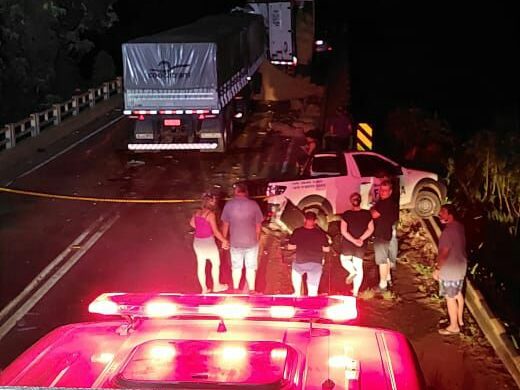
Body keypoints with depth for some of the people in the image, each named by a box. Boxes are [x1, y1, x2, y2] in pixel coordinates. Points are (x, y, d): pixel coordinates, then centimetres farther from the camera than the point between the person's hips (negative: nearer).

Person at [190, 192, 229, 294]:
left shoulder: (197, 212, 1)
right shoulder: (211, 214, -19)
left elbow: (192, 223, 20)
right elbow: (216, 232, -18)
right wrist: (224, 241, -5)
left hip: (197, 241, 6)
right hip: (208, 242, -6)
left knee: (201, 265, 13)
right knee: (216, 263, 15)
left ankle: (204, 289, 23)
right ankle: (216, 286, 28)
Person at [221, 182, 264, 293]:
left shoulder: (229, 204, -8)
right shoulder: (253, 204, -10)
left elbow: (225, 225, -2)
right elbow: (258, 225, -4)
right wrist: (257, 238, 12)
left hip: (235, 242, 1)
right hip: (251, 242, -1)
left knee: (236, 267, 17)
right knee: (251, 267, 11)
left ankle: (235, 289, 29)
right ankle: (251, 290, 18)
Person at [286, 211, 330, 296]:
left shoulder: (297, 232, -9)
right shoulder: (321, 233, -7)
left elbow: (290, 247, 0)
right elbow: (326, 249, 1)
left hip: (301, 263, 0)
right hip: (316, 264, 0)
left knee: (296, 270, 36)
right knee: (313, 292, 10)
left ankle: (297, 293, 33)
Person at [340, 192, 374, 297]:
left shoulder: (346, 214, -12)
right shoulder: (367, 214, -6)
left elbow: (343, 231, -12)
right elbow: (371, 229, -3)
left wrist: (353, 240, -10)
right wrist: (361, 239, -6)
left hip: (348, 243, -2)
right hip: (361, 244, 2)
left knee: (344, 259, 25)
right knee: (359, 266, 9)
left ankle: (352, 271, -4)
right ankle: (355, 292, 8)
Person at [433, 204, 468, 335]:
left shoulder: (449, 231, -27)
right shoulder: (459, 226, 3)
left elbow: (444, 252, -26)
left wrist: (437, 269, -16)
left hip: (450, 270, -9)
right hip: (461, 266, 9)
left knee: (450, 298, 4)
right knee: (458, 294, 23)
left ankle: (454, 326, 14)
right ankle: (460, 320, 38)